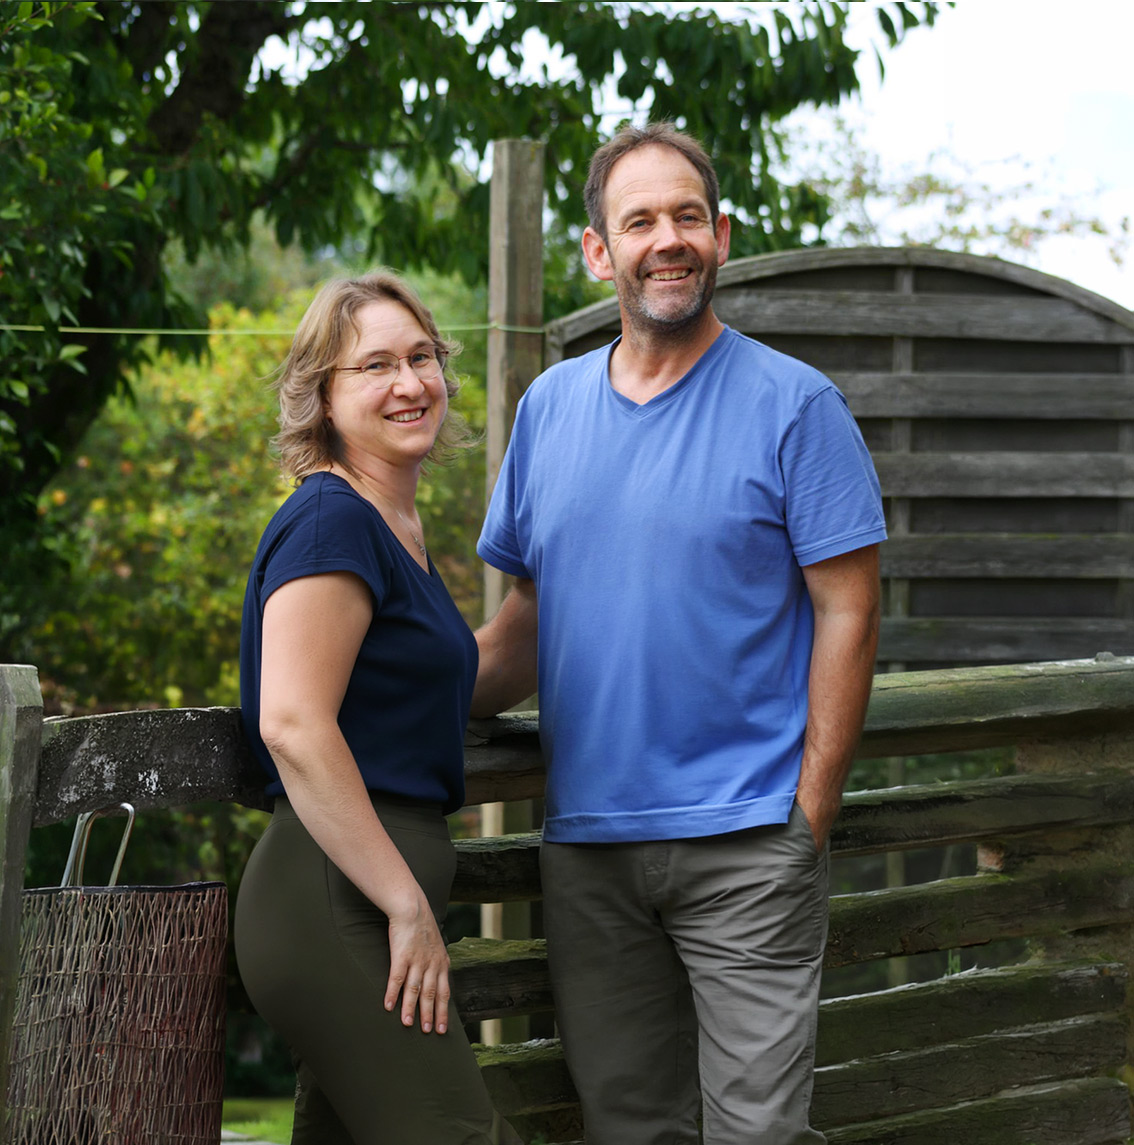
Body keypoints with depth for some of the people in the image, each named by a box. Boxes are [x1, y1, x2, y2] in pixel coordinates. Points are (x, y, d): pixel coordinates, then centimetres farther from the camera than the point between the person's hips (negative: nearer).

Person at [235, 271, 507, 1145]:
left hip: (372, 896, 10)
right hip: (340, 902, -10)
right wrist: (408, 908, -20)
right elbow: (293, 725, -22)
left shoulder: (395, 529, 19)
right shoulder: (332, 522, -12)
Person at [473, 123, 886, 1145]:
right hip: (584, 846, 5)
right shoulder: (550, 408, 11)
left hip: (744, 840, -5)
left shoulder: (792, 404, -4)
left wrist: (809, 815, -11)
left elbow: (847, 613, -6)